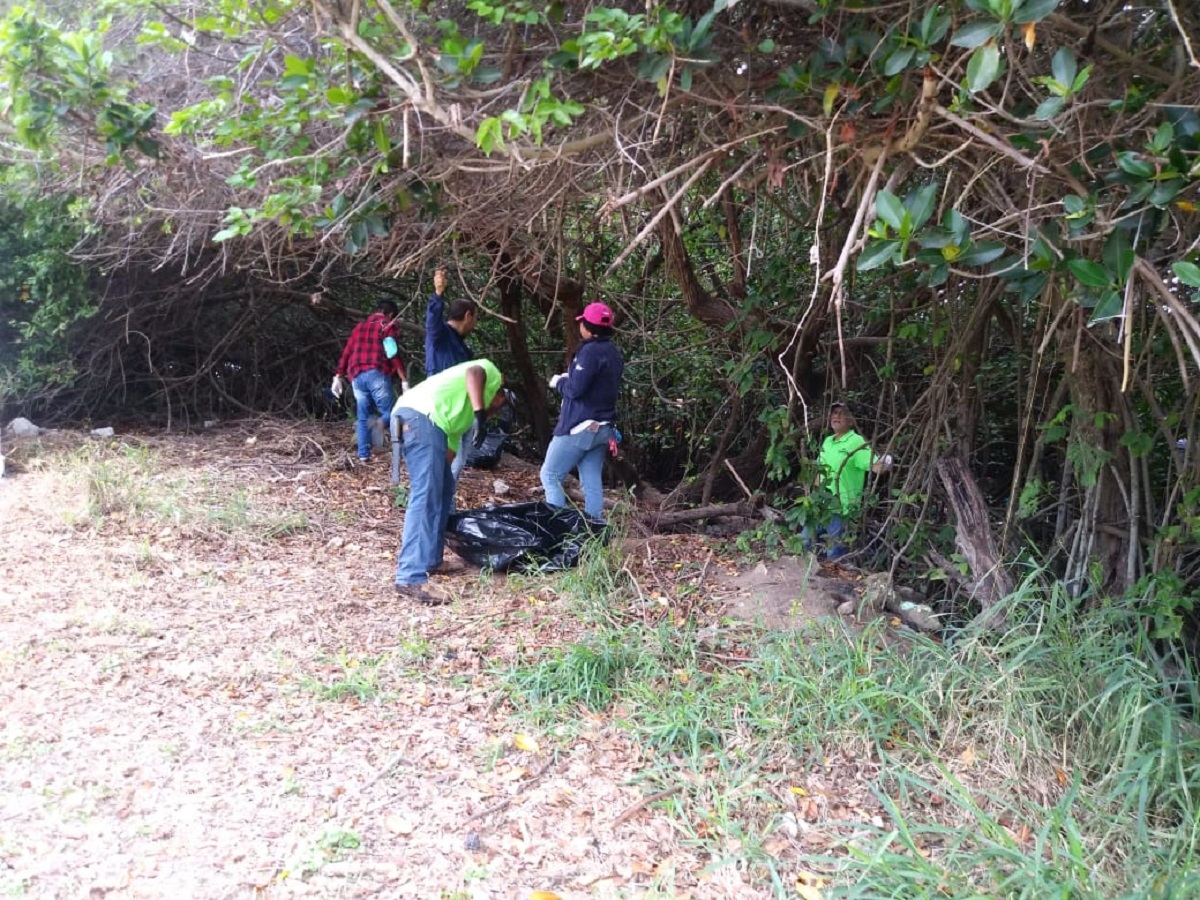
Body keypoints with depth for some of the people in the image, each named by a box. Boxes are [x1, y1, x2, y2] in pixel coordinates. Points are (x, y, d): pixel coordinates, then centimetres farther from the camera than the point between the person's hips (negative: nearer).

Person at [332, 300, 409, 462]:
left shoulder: (359, 326, 25)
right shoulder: (387, 325, 6)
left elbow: (346, 353, 21)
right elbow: (393, 354, -6)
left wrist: (338, 377, 24)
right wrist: (404, 379, -8)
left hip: (356, 376, 6)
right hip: (376, 374, -6)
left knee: (363, 416, 11)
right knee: (389, 412, -5)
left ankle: (363, 454, 2)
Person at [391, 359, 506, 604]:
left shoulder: (465, 415, 40)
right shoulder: (490, 372, 20)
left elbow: (451, 447, 36)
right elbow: (473, 374, -4)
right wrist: (479, 413, -15)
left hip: (414, 419, 10)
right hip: (422, 416, -10)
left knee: (442, 490, 21)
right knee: (426, 496, -15)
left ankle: (428, 559, 25)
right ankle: (411, 578, -20)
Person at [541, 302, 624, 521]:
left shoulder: (591, 351, -16)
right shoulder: (614, 353, 13)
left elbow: (575, 388, -21)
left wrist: (559, 382, -1)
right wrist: (567, 379, 12)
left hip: (580, 427, -9)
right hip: (602, 427, 9)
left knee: (550, 475, -1)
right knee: (592, 482, 8)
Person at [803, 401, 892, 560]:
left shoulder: (856, 442, -14)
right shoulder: (827, 441, 10)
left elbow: (875, 466, -27)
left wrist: (884, 465, -48)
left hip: (842, 508, -8)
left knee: (835, 554, -1)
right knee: (805, 544, 17)